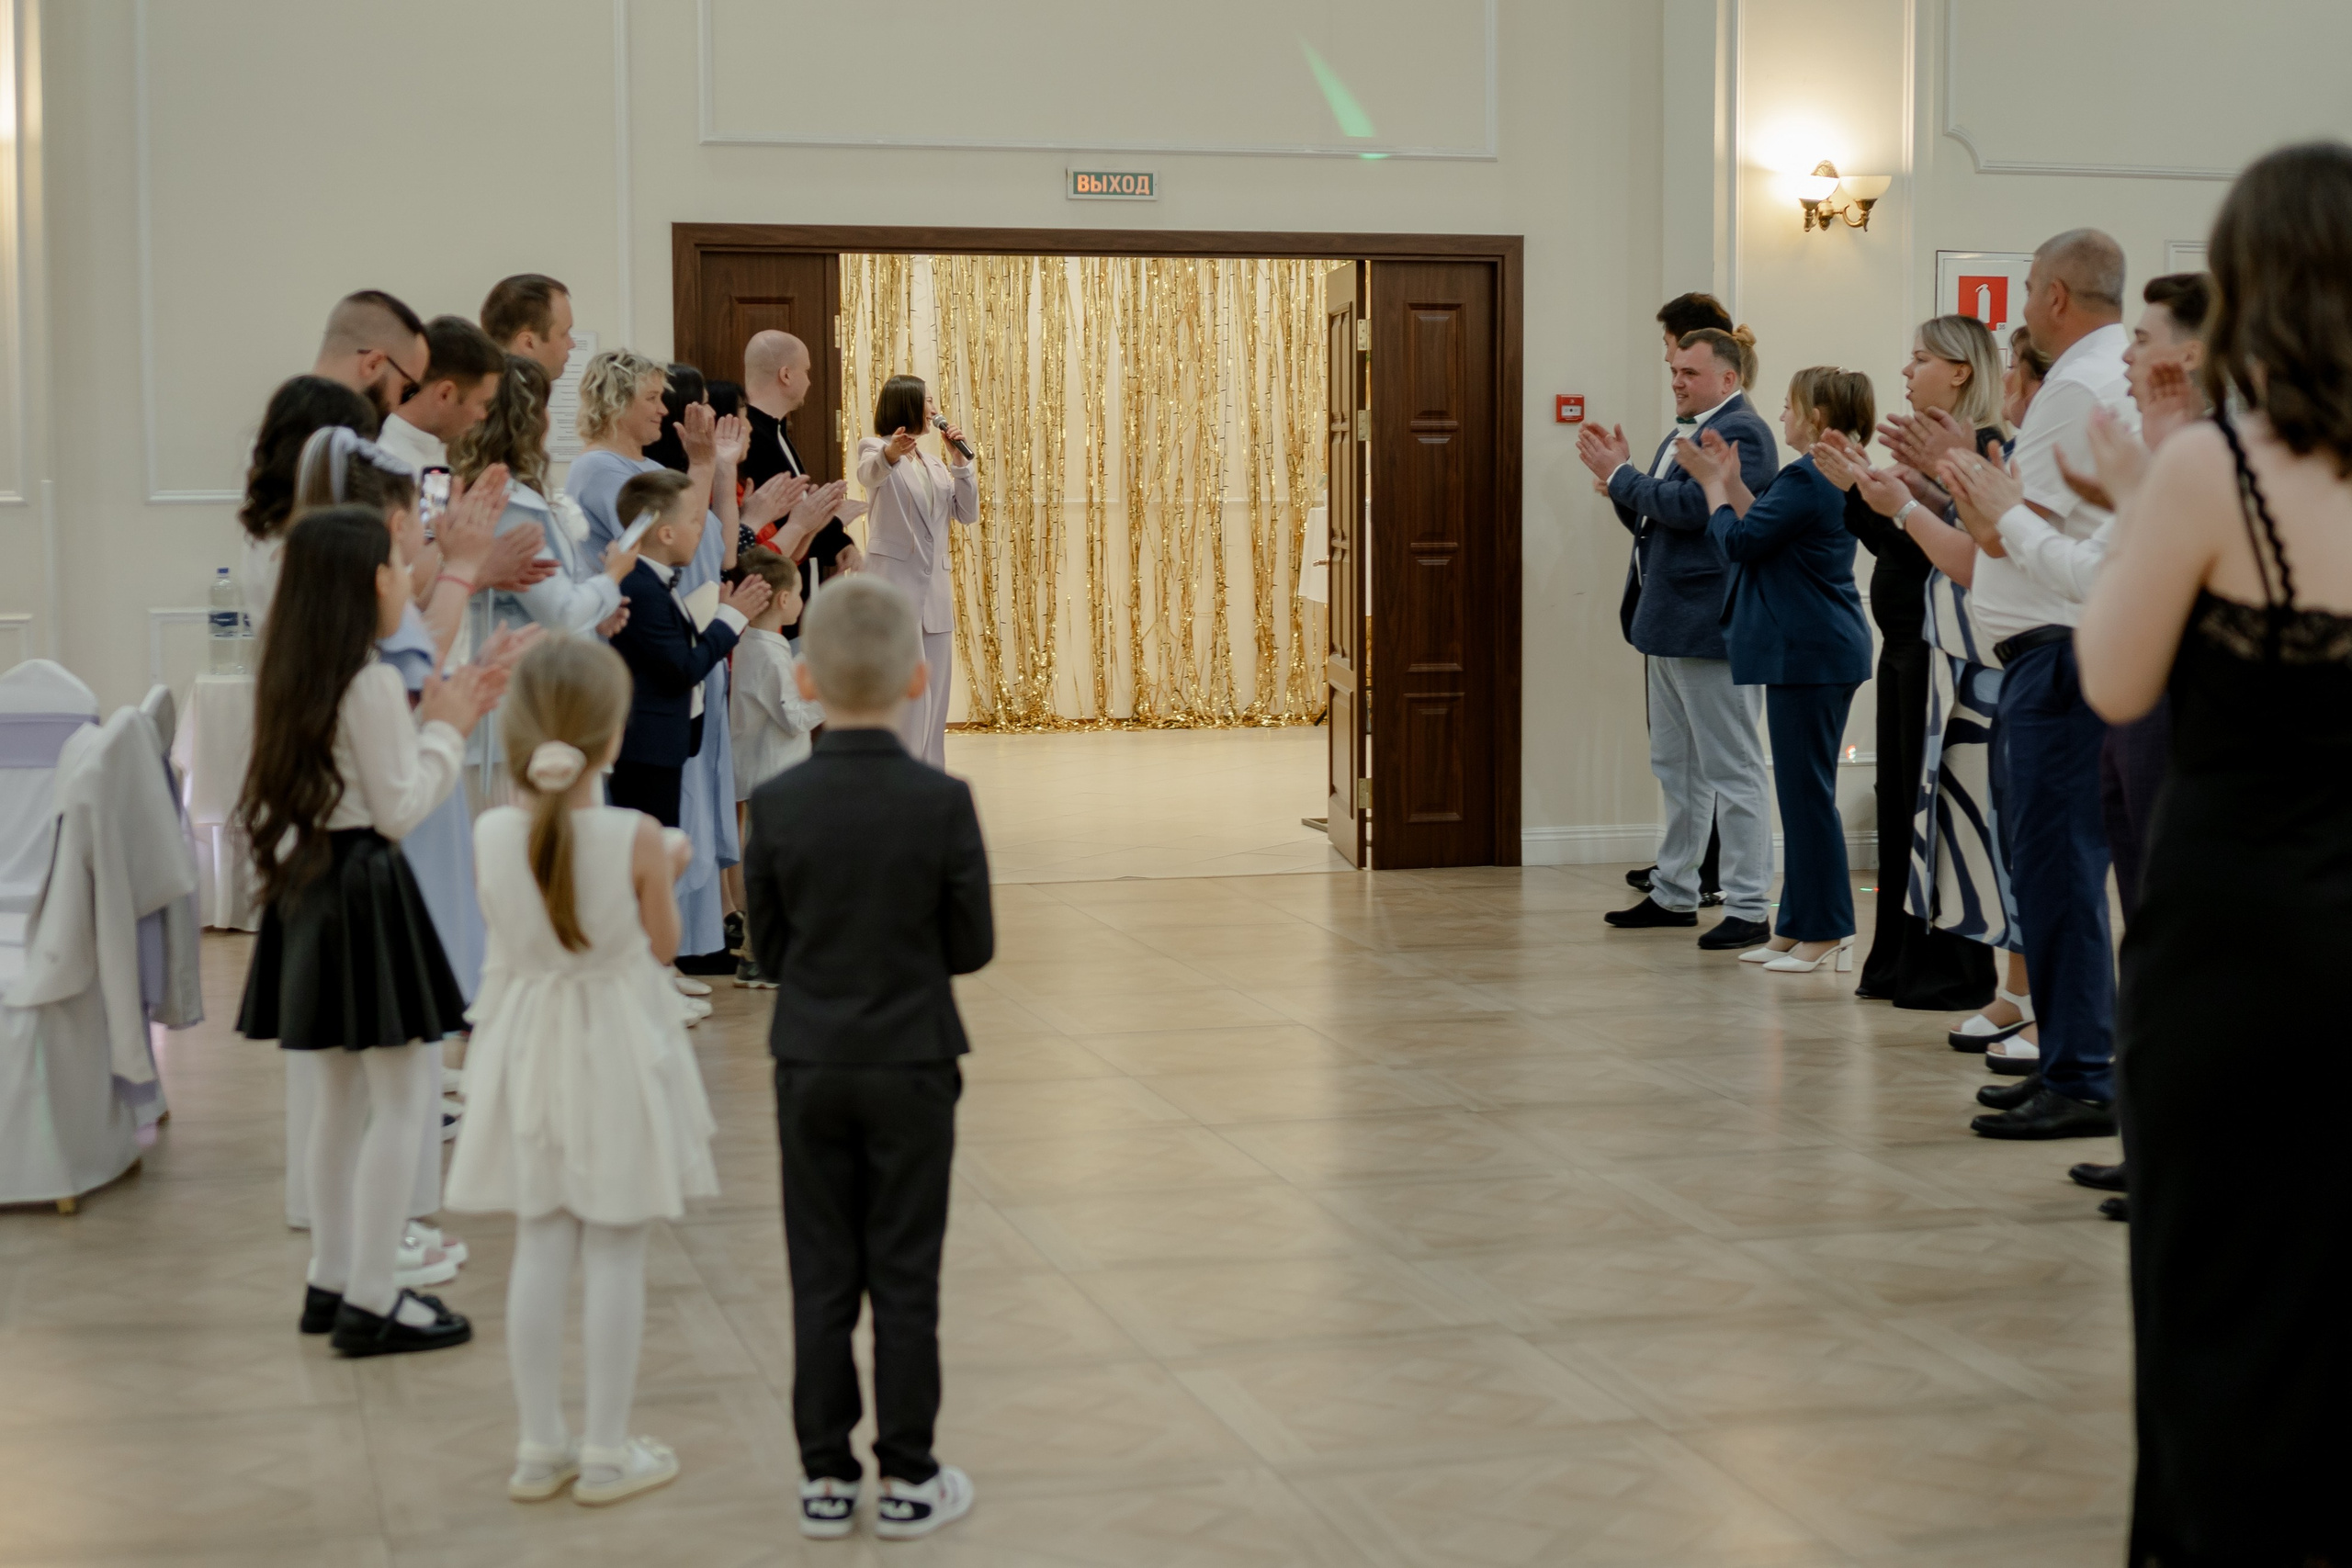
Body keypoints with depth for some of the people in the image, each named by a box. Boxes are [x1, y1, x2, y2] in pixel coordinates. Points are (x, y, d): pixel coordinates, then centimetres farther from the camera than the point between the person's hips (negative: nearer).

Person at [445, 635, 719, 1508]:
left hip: (529, 1049, 4)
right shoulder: (635, 838, -18)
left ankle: (539, 1448, 20)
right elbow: (662, 946, -6)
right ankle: (607, 1453, 13)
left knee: (539, 1248, 12)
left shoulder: (492, 833, -9)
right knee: (614, 1254, 6)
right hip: (616, 1049, -3)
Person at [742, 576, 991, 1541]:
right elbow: (973, 947, -7)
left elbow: (769, 949, -1)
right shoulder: (943, 802, -14)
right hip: (912, 1065, -2)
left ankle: (825, 1475, 16)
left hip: (810, 1065, 2)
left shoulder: (777, 804, -9)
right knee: (905, 1277, 7)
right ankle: (908, 1478, 14)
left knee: (821, 1277, 10)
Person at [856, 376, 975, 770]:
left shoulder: (933, 463, 17)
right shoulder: (875, 447, -4)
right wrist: (889, 455, -51)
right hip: (894, 584, -7)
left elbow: (967, 513, 13)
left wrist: (960, 461, 2)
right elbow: (869, 472, -28)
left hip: (934, 589, 7)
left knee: (934, 694, 8)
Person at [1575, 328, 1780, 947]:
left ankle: (1748, 908, -3)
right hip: (1669, 623, 10)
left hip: (1708, 625, -10)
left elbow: (1689, 507, -23)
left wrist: (1619, 475, -14)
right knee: (1676, 769, 17)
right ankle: (1673, 894, 26)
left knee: (1731, 770, -6)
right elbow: (1649, 520, 22)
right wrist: (1619, 476, 5)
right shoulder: (1681, 435, 19)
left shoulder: (1740, 432, -13)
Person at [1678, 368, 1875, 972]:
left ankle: (1825, 932, 0)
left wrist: (1713, 483, 1)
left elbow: (1739, 542, -13)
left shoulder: (1805, 480, -18)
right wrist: (1730, 479, 15)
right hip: (1816, 649, 11)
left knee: (1806, 789, -5)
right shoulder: (1836, 474, 14)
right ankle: (1798, 927, 19)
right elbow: (1765, 531, 17)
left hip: (1809, 652, -11)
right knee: (1802, 787, 13)